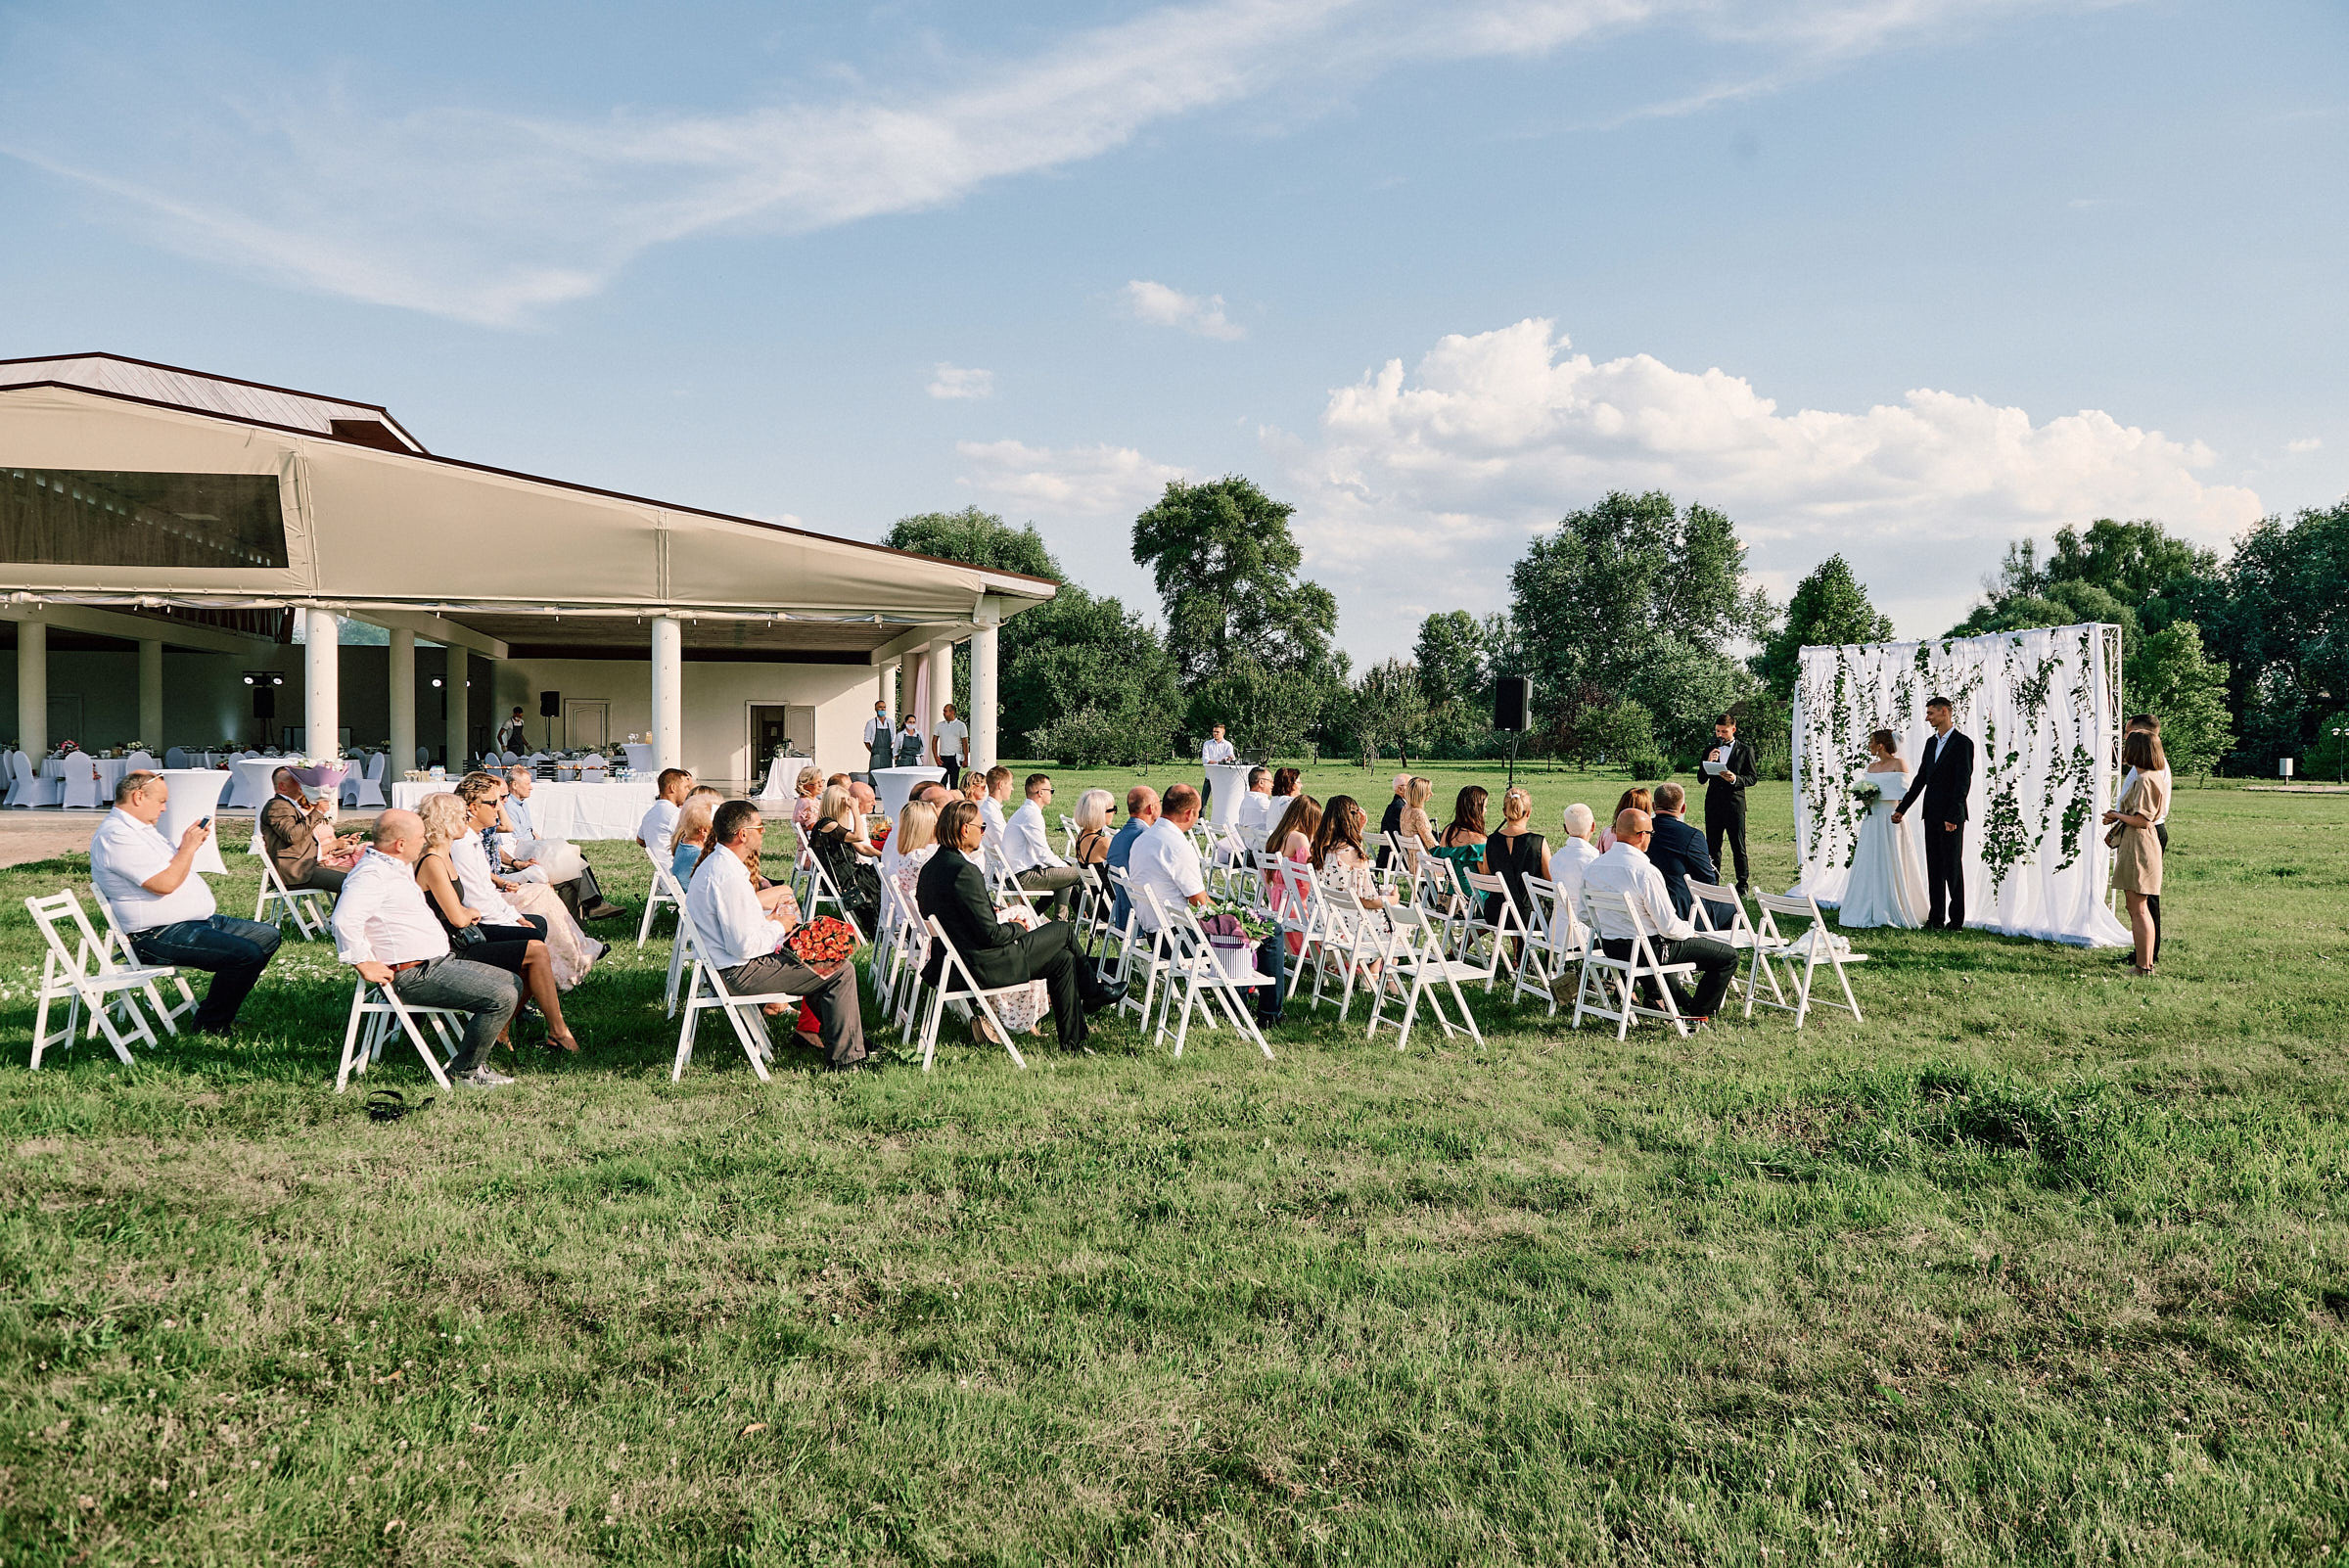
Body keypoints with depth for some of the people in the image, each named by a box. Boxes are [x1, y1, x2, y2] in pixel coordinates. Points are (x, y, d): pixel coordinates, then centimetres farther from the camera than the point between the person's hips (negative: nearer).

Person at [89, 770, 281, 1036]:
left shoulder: (141, 829, 19)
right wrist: (188, 847, -11)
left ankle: (220, 1010, 14)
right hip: (159, 935, -12)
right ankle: (209, 1025, -6)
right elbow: (165, 883, -24)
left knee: (268, 936, 9)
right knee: (248, 954, -26)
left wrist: (192, 842, 13)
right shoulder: (115, 836, -16)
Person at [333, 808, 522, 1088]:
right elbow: (345, 919, -34)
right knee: (502, 997, -20)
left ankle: (473, 1060, 17)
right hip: (413, 975, -11)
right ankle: (464, 1071, -5)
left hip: (439, 960, 11)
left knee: (512, 983, 14)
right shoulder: (372, 873, -18)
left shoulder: (399, 867, 17)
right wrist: (364, 965, -28)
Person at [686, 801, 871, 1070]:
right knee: (841, 971, -9)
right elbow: (744, 946, -27)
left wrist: (768, 918, 5)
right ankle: (845, 1060, -2)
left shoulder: (714, 863, 8)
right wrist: (779, 927, -10)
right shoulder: (729, 877, -26)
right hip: (741, 972, -11)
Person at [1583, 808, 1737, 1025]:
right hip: (1648, 950, -8)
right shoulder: (1646, 872, -25)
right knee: (1728, 955, 4)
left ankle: (1683, 1002, 50)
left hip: (1609, 947, 8)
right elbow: (1669, 926, -20)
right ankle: (1698, 1016, 14)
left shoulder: (1593, 867, -3)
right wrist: (1691, 932, 1)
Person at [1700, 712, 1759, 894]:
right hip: (1713, 804, 4)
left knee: (1738, 847, 0)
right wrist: (1708, 762, -8)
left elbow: (1753, 778, 0)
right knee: (1712, 846, 7)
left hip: (1734, 804, -4)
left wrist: (1735, 779, -18)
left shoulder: (1745, 750, 3)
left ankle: (1742, 884, 7)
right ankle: (1712, 883, 13)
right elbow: (1702, 779, 10)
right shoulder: (1710, 750, 12)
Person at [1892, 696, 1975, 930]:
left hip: (1951, 814, -7)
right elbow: (1921, 778, 18)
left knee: (1952, 867, -2)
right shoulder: (1931, 743, 15)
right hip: (1932, 814, 7)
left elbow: (1964, 782, -15)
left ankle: (1956, 920, 4)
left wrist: (1953, 816, -20)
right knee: (1934, 867, 8)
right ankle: (1936, 918, 12)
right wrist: (1902, 809, 15)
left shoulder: (1963, 743, -9)